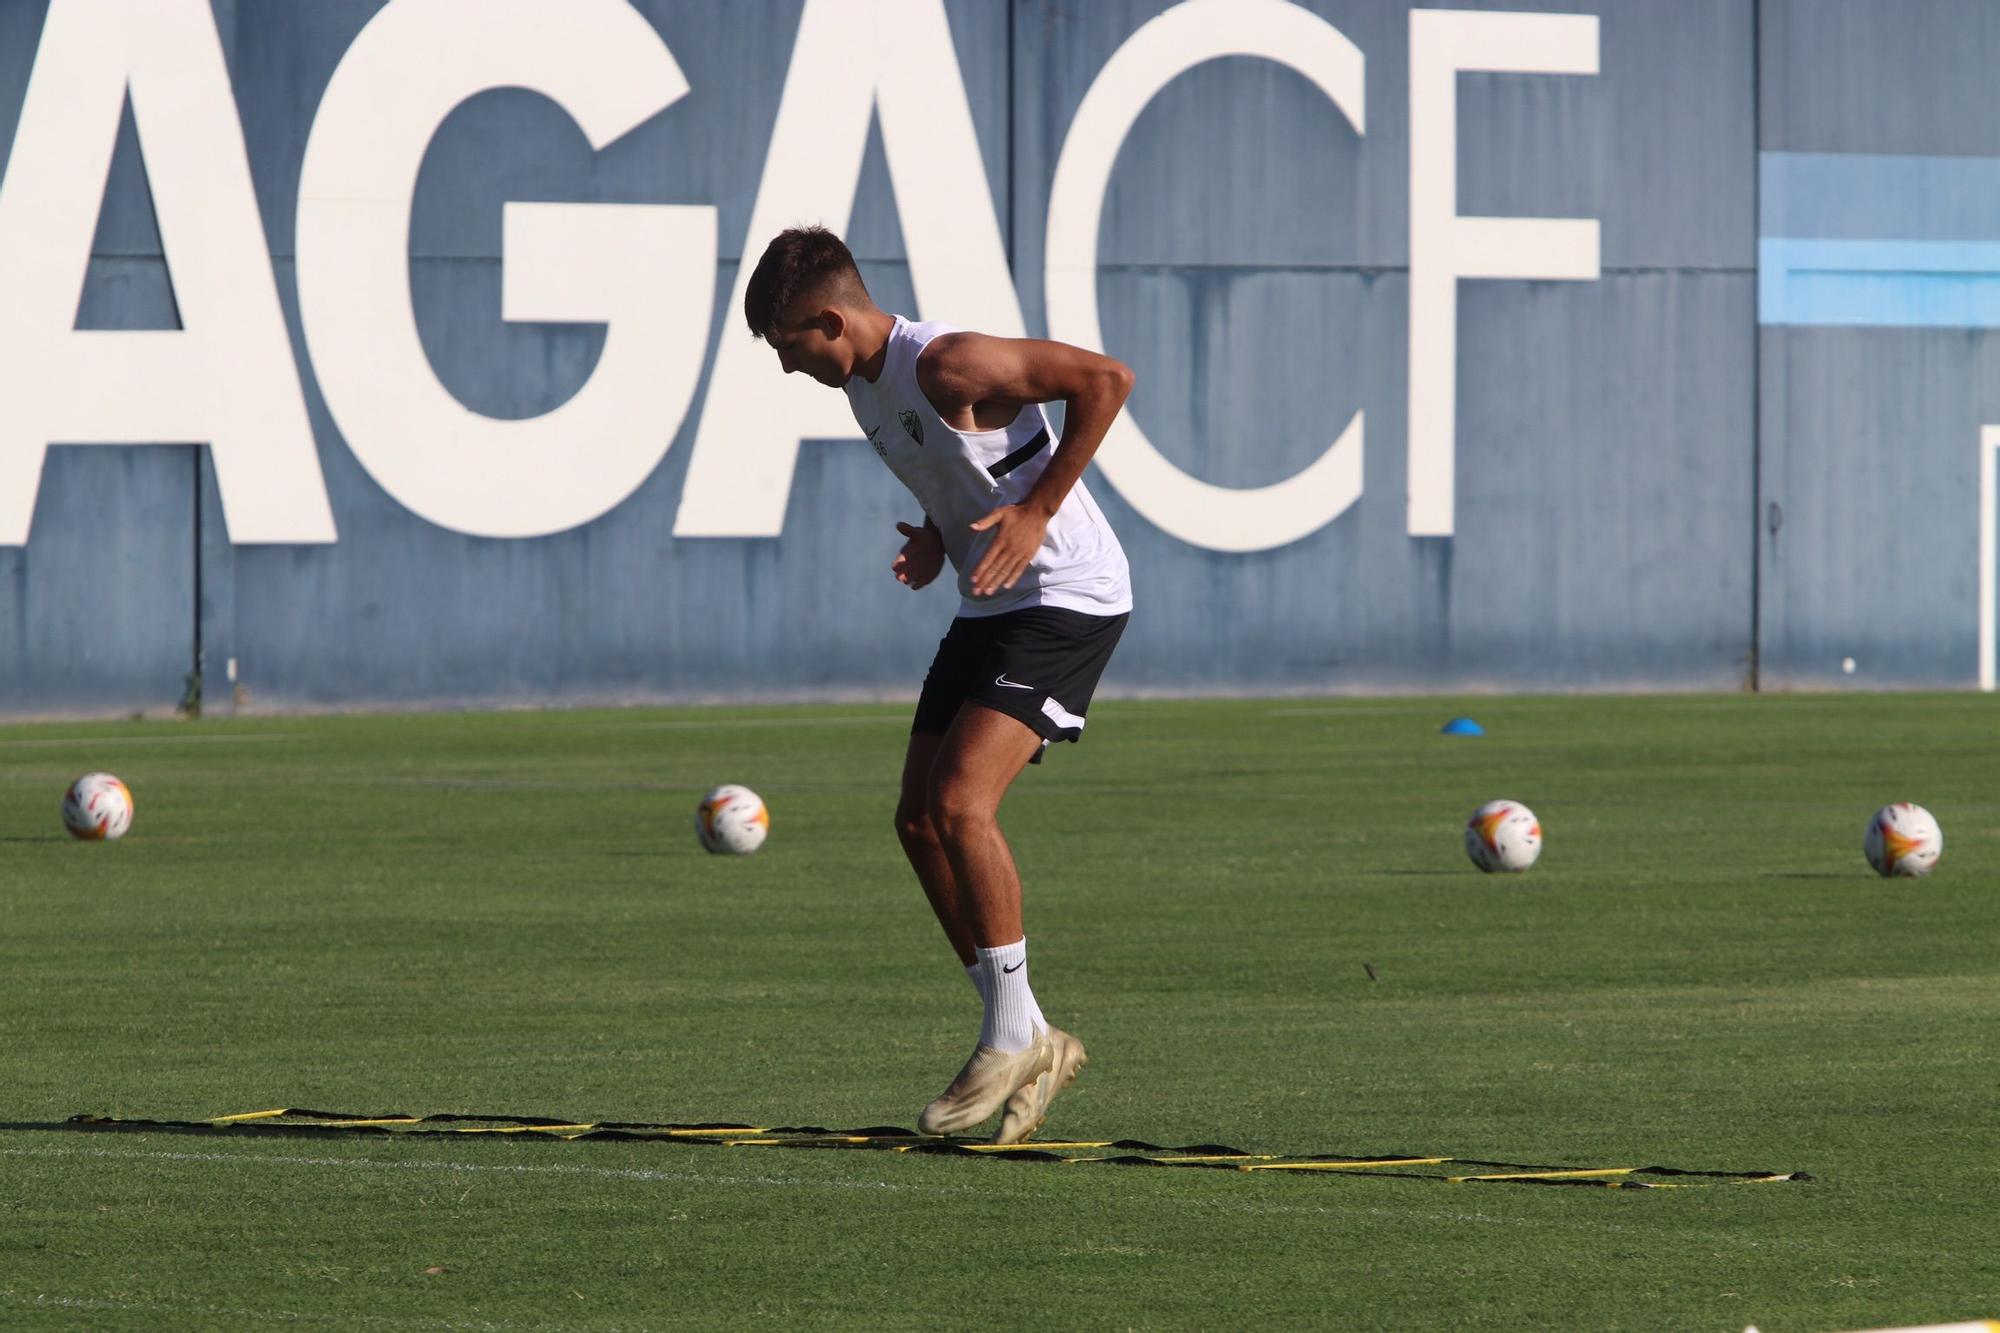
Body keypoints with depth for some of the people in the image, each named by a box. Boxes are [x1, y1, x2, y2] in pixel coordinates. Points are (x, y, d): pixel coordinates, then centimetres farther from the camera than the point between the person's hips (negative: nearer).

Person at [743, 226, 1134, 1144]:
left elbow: (1105, 379, -22)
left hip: (1066, 598, -10)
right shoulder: (862, 383, 7)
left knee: (959, 803, -21)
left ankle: (1011, 1036, -9)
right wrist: (937, 537, 4)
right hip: (989, 607, 10)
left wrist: (1038, 512, -22)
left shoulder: (947, 365, -21)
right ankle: (1030, 1046, 11)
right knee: (919, 822, 4)